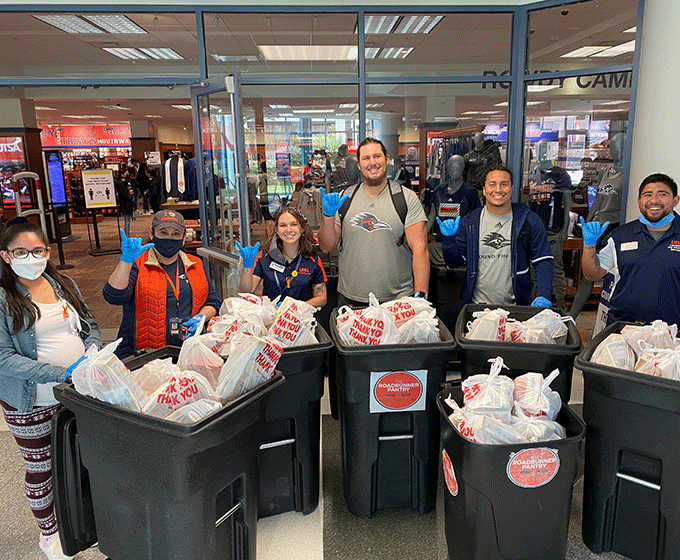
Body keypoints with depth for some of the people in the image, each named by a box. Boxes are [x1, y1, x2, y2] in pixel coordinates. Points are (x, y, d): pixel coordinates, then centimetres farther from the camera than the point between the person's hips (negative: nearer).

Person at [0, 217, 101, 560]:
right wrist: (63, 373, -27)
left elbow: (90, 327, 10)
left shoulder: (64, 285, 3)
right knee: (41, 468, 14)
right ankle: (48, 532, 39)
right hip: (31, 403, -4)